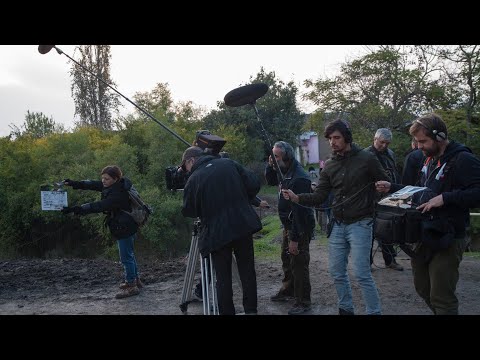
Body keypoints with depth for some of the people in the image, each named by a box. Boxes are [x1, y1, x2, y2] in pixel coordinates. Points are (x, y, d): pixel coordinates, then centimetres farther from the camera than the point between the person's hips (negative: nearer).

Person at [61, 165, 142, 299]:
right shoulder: (114, 186, 1)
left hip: (125, 228, -10)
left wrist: (77, 209, -37)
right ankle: (135, 280, 36)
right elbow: (94, 185, 4)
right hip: (127, 227, 10)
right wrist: (75, 184, -5)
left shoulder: (118, 194, -28)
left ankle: (131, 285, 11)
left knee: (126, 257, 0)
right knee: (128, 254, 22)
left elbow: (99, 206, -34)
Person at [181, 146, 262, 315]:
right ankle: (251, 309, 21)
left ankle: (227, 311, 12)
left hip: (218, 233, -3)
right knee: (247, 271, 14)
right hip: (244, 226, 3)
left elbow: (188, 211, 3)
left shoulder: (193, 180, -5)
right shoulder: (229, 164, 4)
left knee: (223, 278, 7)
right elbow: (254, 183, 2)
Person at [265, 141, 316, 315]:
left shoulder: (299, 178, -26)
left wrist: (294, 238, -26)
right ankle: (288, 290, 38)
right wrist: (270, 166, -2)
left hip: (300, 227, -10)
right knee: (286, 258, 21)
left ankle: (303, 302, 10)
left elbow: (299, 211, -27)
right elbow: (270, 181, 20)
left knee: (298, 264, -2)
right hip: (288, 224, 10)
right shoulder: (284, 171, 2)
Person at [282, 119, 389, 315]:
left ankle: (374, 312, 10)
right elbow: (319, 196, 3)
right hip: (337, 225, 5)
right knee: (336, 272, 10)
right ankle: (346, 309, 29)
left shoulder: (367, 158, -7)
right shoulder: (329, 166, 6)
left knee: (362, 274, -6)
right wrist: (297, 198, -13)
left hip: (360, 224, -5)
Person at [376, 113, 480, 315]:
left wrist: (445, 198, -31)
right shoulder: (430, 159, 14)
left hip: (448, 240, -9)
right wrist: (392, 188, 16)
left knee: (441, 298, -2)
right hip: (424, 236, 9)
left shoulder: (463, 160, -14)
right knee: (422, 287, 18)